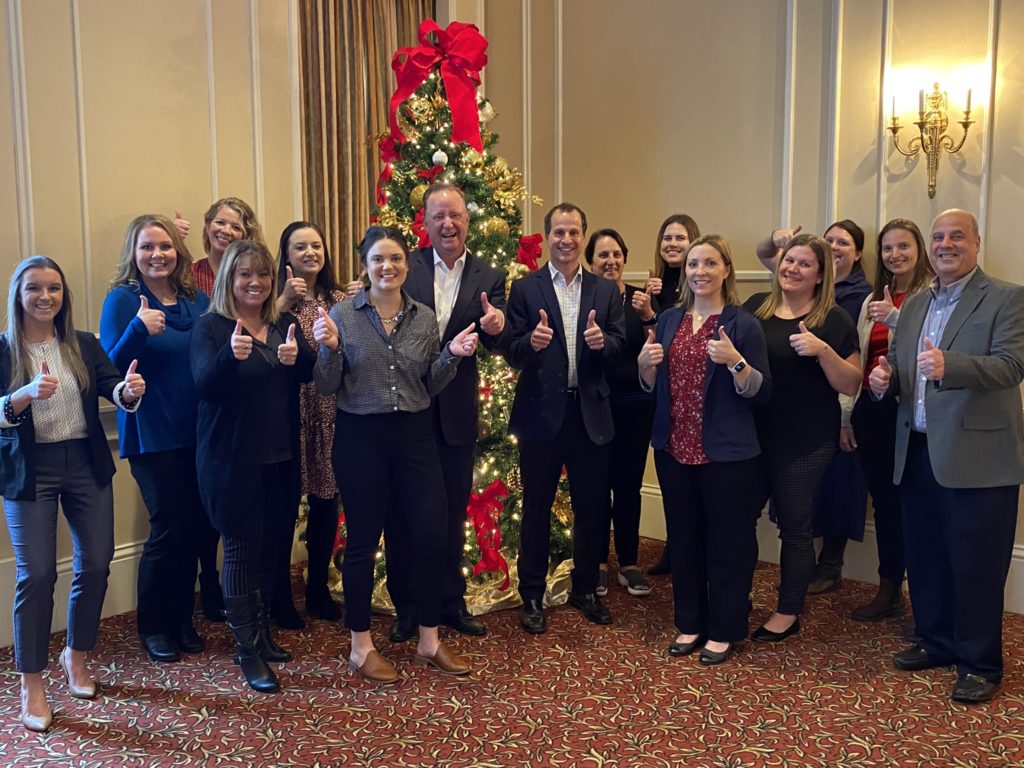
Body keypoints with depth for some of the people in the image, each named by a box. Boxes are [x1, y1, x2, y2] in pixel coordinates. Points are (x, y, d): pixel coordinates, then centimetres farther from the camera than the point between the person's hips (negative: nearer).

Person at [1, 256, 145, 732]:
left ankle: (76, 656, 29)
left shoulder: (85, 345, 4)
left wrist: (129, 391, -31)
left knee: (95, 564, 7)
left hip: (86, 465, 3)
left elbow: (111, 388, -9)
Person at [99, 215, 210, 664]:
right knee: (169, 527, -1)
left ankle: (182, 617, 28)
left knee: (193, 526, 10)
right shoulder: (122, 299, -6)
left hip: (199, 431, 5)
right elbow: (111, 369, -14)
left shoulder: (198, 300, 7)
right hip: (152, 435, -4)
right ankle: (152, 625, 20)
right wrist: (139, 329, -28)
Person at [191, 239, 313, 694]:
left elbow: (307, 375, -2)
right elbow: (204, 386, -20)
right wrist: (232, 355, -39)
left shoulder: (283, 324, 7)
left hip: (281, 456, 5)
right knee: (242, 549, 0)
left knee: (272, 544, 13)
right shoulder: (211, 326, -7)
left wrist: (297, 356, -24)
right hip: (232, 460, -5)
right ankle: (247, 650, 11)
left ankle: (262, 630, 31)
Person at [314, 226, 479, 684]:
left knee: (432, 537, 3)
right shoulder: (342, 315, -4)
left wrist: (452, 355, -6)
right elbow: (327, 388, -4)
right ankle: (361, 647, 22)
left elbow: (430, 387, 10)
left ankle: (429, 642, 22)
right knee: (362, 542, 6)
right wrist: (330, 349, -21)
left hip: (414, 435, 3)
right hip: (360, 438, -3)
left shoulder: (425, 318, 5)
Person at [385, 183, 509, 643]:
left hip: (456, 411, 1)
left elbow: (499, 345, -8)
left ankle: (450, 601, 31)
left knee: (453, 510, 14)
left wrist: (498, 327, -30)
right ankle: (407, 606, 25)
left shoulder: (488, 277, 1)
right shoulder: (406, 268, -2)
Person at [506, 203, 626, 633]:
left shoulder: (605, 291, 8)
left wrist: (603, 341, -20)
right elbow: (512, 354, -6)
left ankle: (585, 590, 30)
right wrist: (531, 341, -27)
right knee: (536, 508, 8)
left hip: (590, 413, 3)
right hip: (541, 412, -2)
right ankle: (531, 597, 21)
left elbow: (619, 345, 2)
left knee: (592, 506, 12)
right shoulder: (525, 288, 0)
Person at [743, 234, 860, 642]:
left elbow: (850, 385, -9)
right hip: (754, 433, 4)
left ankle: (789, 613, 23)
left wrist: (822, 350, -24)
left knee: (794, 525, 7)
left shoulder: (834, 320, -7)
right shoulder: (755, 307, 4)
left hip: (805, 441, -4)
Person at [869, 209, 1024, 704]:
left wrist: (948, 366, -36)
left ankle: (980, 663, 17)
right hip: (917, 454, 6)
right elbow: (897, 367, 16)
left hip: (977, 457, -6)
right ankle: (936, 642, 32)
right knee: (924, 557, 15)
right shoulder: (913, 305, 15)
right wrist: (884, 378, -8)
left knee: (976, 564, 2)